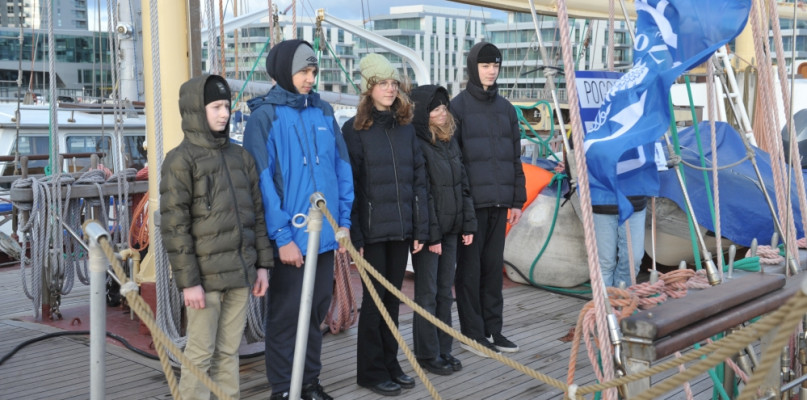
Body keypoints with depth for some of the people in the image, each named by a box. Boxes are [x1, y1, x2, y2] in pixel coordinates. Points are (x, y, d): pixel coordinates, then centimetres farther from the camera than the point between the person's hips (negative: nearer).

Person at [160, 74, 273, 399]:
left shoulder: (240, 157, 13)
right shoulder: (180, 161, -6)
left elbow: (257, 213, 17)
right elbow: (174, 227, -10)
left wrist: (262, 263, 13)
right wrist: (187, 281, -14)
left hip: (240, 274, 6)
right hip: (205, 276, -6)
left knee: (229, 351, 12)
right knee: (201, 353, 1)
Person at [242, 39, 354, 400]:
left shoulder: (323, 111, 8)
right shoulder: (265, 116, -8)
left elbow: (341, 167, 10)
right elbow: (263, 181, -12)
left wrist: (343, 221, 5)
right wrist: (283, 236, -15)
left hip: (324, 235, 5)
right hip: (289, 238, -5)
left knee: (316, 312, 15)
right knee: (286, 315, 6)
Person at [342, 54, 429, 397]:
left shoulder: (405, 127, 10)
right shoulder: (355, 129, -5)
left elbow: (418, 179, 9)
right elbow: (349, 185, -9)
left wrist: (420, 228, 5)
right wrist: (354, 234, -14)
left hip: (401, 228, 4)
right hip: (373, 229, -4)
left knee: (393, 298, 11)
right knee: (374, 298, 3)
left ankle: (390, 363, 24)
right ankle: (371, 370, 14)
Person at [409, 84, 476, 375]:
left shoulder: (450, 142, 12)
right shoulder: (417, 145, -13)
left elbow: (463, 185, 14)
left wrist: (468, 224, 9)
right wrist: (431, 234, -17)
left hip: (450, 230, 7)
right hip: (428, 232, -7)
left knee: (445, 292, 13)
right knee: (427, 294, 1)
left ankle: (443, 349, 22)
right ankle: (428, 354, 10)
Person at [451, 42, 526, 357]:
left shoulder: (505, 108, 15)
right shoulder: (459, 106, -2)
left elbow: (515, 156, 17)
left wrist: (518, 199, 13)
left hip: (499, 201, 5)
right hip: (471, 200, -5)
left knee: (494, 266, 10)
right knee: (470, 267, 1)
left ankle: (493, 329, 18)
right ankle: (472, 331, 9)